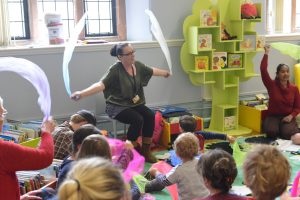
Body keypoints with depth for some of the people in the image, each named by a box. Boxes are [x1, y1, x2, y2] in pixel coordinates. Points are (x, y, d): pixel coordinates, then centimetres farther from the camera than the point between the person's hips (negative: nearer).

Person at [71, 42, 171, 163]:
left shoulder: (137, 65, 2)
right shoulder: (115, 70, -19)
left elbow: (152, 71, 22)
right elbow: (101, 84, -31)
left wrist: (166, 73, 40)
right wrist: (82, 93, -47)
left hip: (135, 103, 6)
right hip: (117, 106, -6)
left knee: (150, 116, -20)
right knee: (137, 119, -29)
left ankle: (145, 152, -7)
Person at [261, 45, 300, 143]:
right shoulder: (272, 85, -5)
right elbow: (263, 70, -19)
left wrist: (291, 116, -15)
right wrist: (266, 53, -18)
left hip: (287, 117, 1)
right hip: (273, 116, -1)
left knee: (287, 133, -28)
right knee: (271, 132, -31)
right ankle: (276, 128, 4)